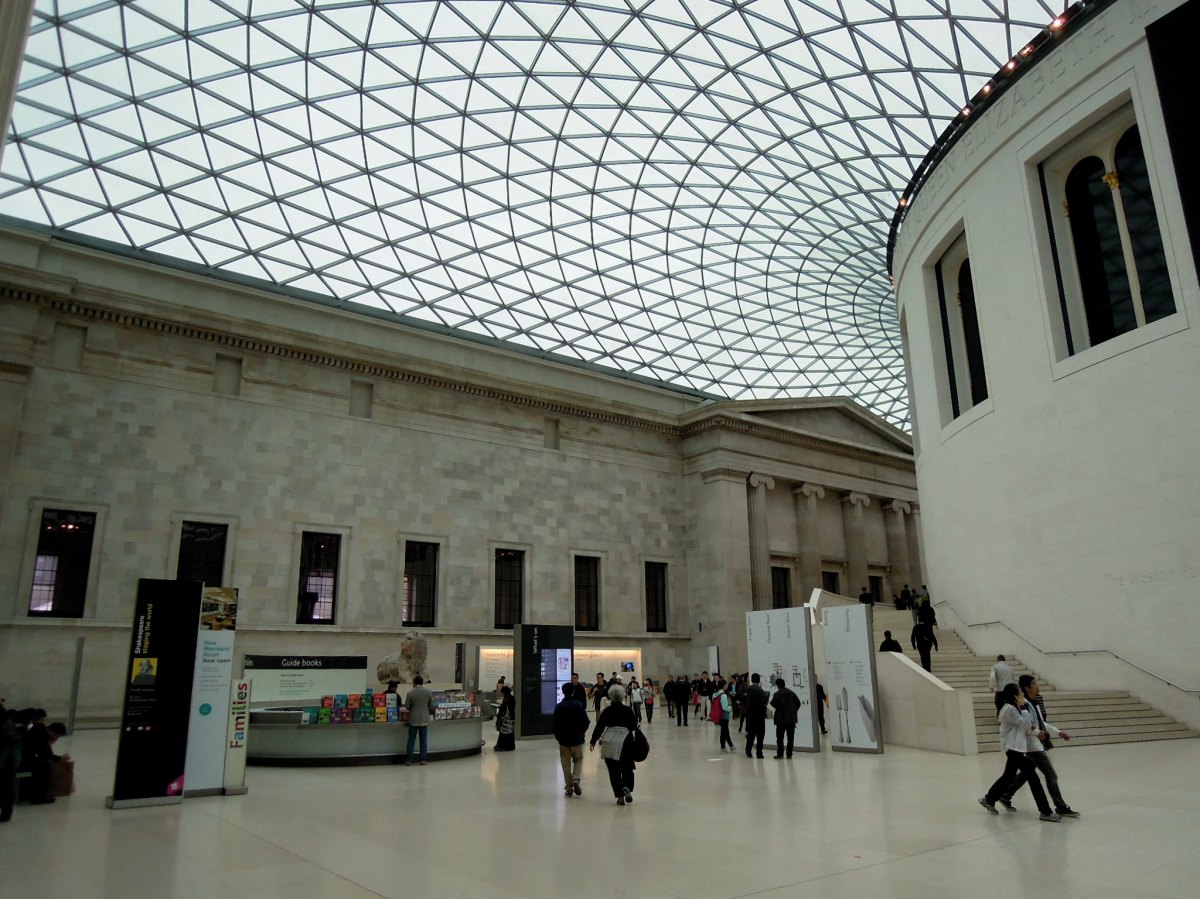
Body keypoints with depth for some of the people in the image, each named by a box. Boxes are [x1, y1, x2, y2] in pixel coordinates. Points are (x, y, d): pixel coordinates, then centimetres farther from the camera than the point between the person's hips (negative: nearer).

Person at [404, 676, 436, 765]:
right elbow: (431, 706, 1)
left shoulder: (410, 692, -10)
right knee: (423, 740, 7)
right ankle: (423, 759, 8)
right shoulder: (429, 691, -5)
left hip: (413, 719, -1)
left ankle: (408, 759, 9)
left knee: (411, 740, 7)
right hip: (424, 719, 1)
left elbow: (406, 706, -4)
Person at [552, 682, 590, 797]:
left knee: (566, 764, 10)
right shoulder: (579, 705, -8)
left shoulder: (558, 707, -6)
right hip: (577, 739, 0)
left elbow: (556, 724, -4)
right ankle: (576, 779, -7)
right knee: (578, 760, 16)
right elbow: (585, 722, -10)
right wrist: (582, 732, 9)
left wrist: (557, 735, 12)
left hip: (563, 740, 0)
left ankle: (569, 788, 11)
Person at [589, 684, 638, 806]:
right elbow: (634, 726, 0)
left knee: (614, 771, 7)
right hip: (625, 742, 0)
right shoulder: (628, 710, -1)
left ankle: (620, 796, 4)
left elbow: (599, 727, -3)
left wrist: (593, 742, -2)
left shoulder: (606, 711, 0)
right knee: (627, 768, 12)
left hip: (610, 743, 0)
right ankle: (627, 788, -12)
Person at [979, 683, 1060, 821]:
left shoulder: (1013, 707, 14)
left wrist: (1036, 732, -3)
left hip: (1016, 747, 11)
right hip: (1013, 747, -11)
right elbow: (1025, 724, -18)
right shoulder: (1009, 709, -18)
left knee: (1009, 776, 17)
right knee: (1032, 776, -8)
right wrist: (1023, 707, -14)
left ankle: (988, 799, 28)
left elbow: (1023, 727, 15)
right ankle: (1045, 812, -3)